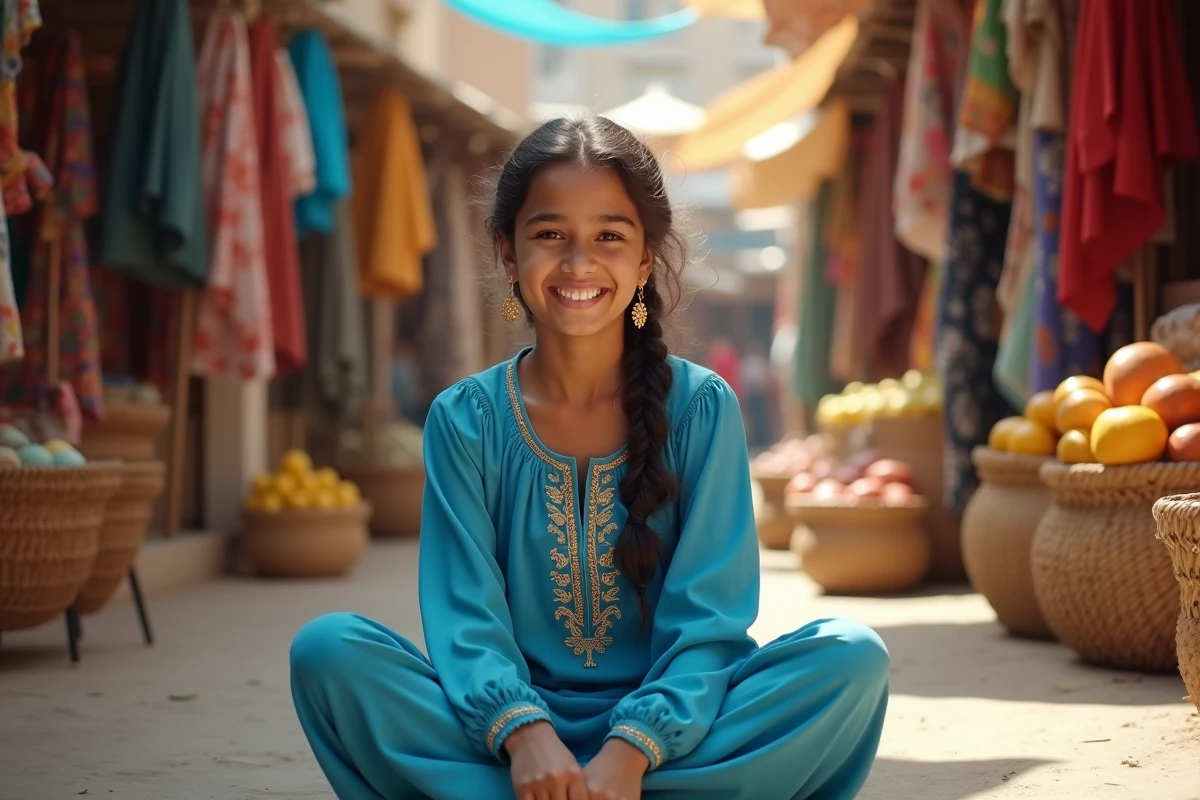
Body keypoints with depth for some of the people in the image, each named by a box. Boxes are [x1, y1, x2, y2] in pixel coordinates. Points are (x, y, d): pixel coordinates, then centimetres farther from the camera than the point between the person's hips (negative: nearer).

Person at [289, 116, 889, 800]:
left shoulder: (702, 408, -1)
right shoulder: (465, 418, 1)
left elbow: (709, 619, -7)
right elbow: (466, 616, -7)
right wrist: (523, 732, -27)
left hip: (669, 734, 1)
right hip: (509, 733, 0)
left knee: (853, 656, -27)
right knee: (329, 649, -23)